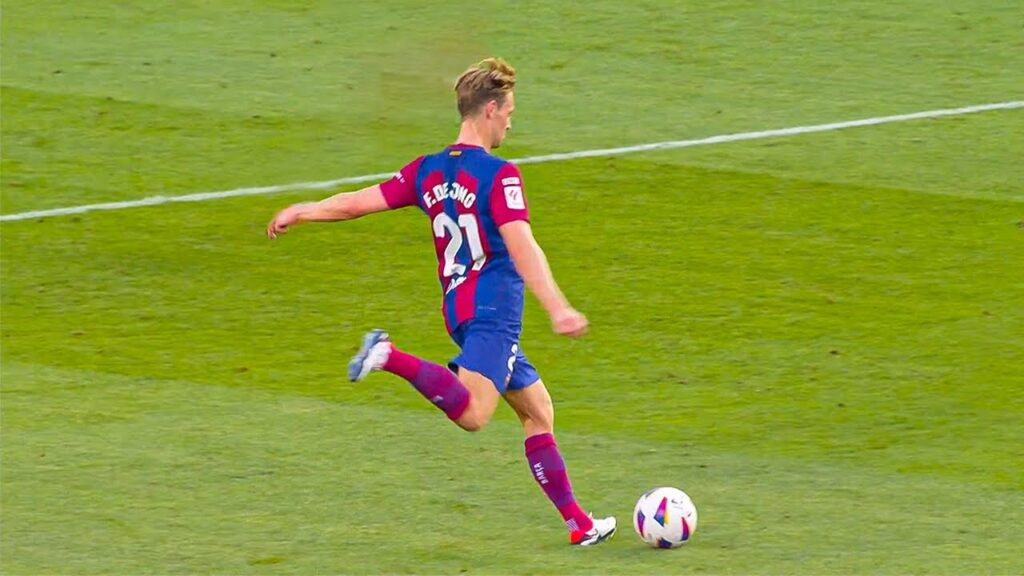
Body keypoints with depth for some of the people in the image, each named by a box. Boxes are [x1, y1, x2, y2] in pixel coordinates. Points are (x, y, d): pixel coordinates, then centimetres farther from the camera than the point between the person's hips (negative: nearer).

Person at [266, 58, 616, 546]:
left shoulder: (428, 171, 11)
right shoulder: (499, 175, -8)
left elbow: (360, 202, 10)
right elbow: (521, 248, -20)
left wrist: (300, 212, 24)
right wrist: (557, 309, -26)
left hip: (459, 309, 9)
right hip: (493, 309, -9)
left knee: (537, 410, 14)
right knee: (471, 413, -26)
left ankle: (578, 523, 12)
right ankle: (390, 357, -30)